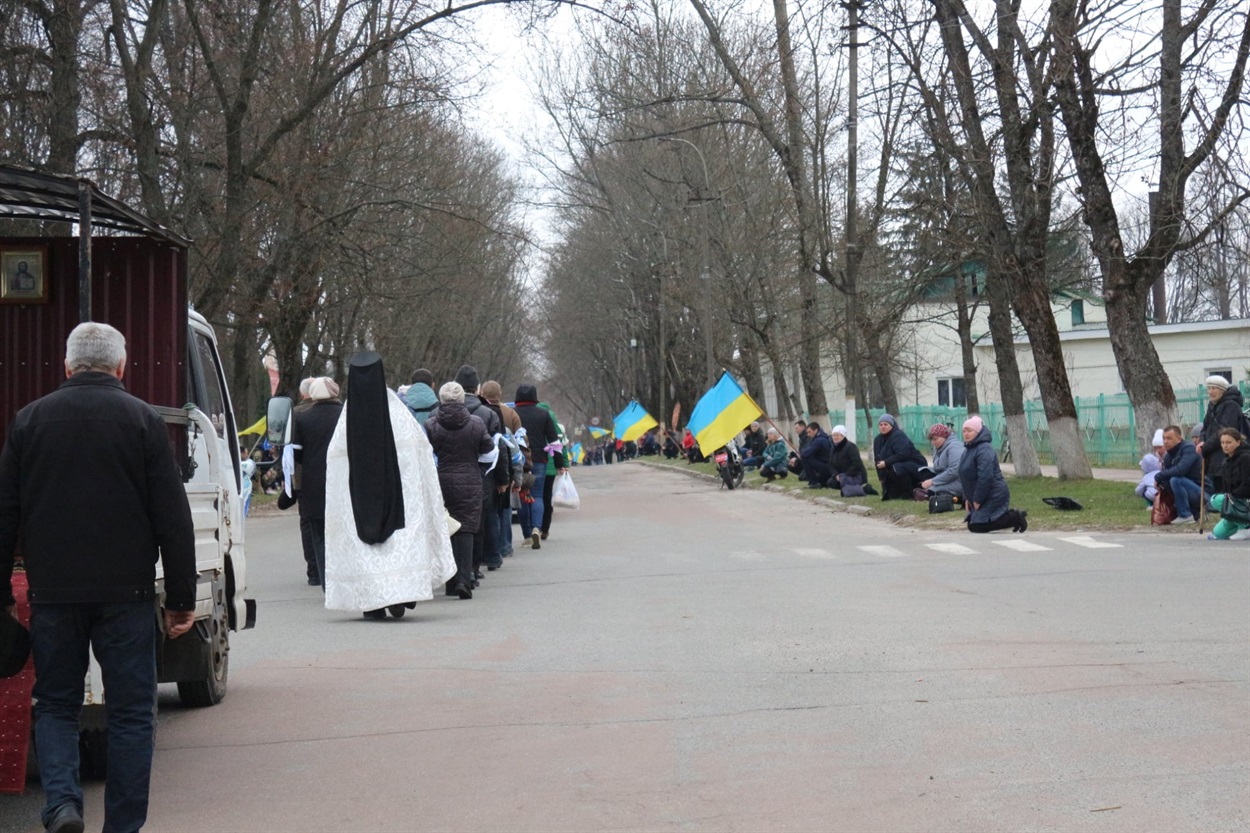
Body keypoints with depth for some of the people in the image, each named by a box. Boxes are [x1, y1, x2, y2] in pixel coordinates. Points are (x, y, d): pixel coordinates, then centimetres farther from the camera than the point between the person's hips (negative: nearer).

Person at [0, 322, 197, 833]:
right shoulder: (143, 420, -2)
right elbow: (173, 518, -4)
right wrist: (181, 599, 0)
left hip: (52, 594, 2)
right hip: (126, 594, -2)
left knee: (55, 704, 14)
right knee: (131, 712, 8)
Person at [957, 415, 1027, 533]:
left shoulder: (984, 449, -19)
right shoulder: (968, 449, 14)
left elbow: (985, 478, -26)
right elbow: (966, 477, 18)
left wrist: (977, 500, -21)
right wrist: (968, 498, 11)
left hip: (994, 496, -10)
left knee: (977, 526, -17)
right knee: (971, 525, 9)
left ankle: (1015, 517, -7)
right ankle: (1012, 515, 14)